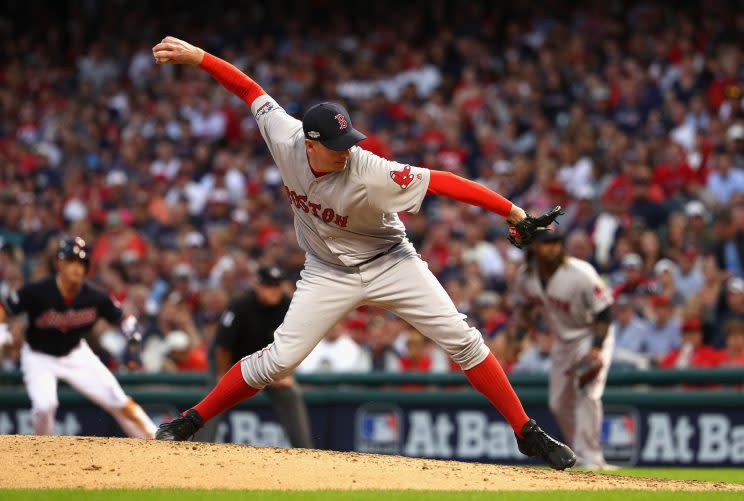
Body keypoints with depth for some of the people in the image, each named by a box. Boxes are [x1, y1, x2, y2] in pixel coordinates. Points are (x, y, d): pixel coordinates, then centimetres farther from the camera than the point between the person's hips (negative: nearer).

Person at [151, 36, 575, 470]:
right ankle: (191, 421, 8)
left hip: (390, 263, -2)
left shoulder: (369, 174, -34)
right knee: (279, 360, -8)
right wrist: (197, 56, -12)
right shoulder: (285, 140, -22)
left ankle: (528, 434, -3)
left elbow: (443, 182, -34)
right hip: (329, 273, 2)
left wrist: (514, 213, -37)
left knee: (461, 339, -10)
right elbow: (251, 89, -8)